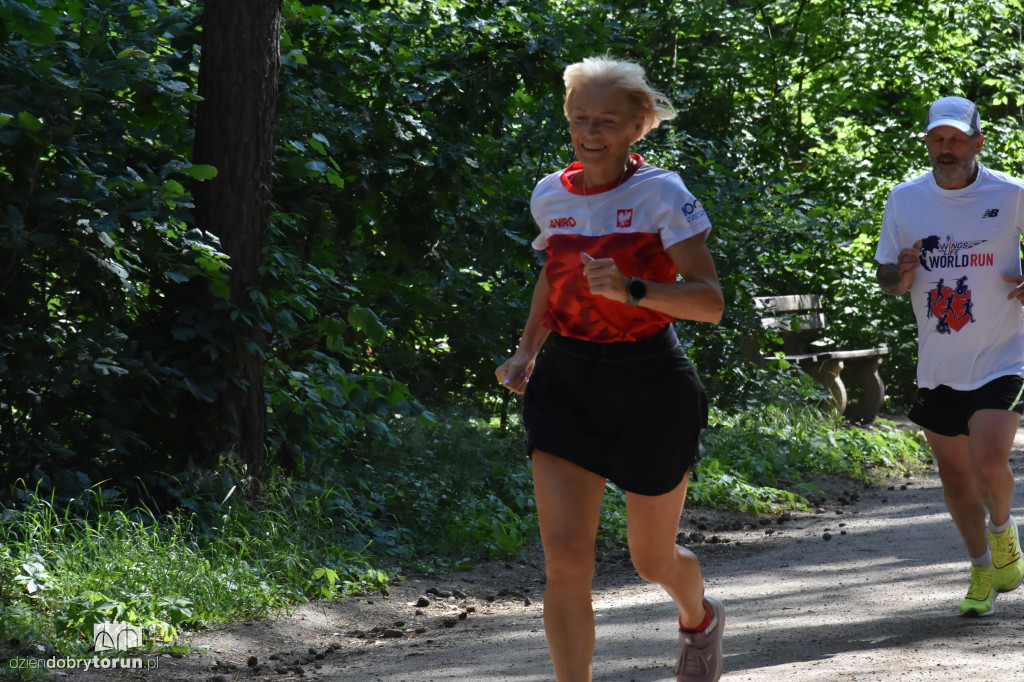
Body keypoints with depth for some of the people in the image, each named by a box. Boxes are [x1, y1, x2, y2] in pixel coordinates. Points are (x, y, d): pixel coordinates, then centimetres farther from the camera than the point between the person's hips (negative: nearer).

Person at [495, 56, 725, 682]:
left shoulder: (662, 195, -12)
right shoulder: (551, 196, 4)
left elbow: (711, 302, -19)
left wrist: (633, 290, -33)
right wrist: (527, 351, 15)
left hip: (651, 386, -3)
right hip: (567, 382, 3)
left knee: (653, 558, 13)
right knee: (565, 559, -13)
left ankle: (700, 618, 49)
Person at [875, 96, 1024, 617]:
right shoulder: (904, 199, 1)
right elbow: (886, 277, 9)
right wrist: (899, 277, -15)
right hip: (937, 367, 3)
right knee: (954, 475, 9)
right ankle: (982, 569, 29)